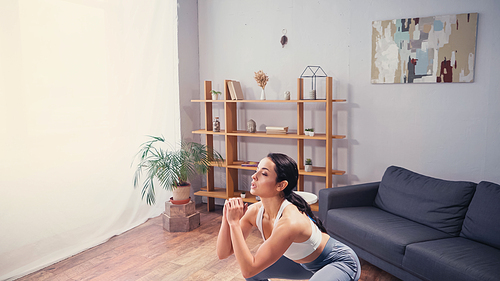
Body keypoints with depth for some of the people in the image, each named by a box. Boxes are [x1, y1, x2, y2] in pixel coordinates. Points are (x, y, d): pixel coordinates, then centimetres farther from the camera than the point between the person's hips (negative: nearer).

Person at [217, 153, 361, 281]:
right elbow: (223, 253, -11)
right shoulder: (255, 211, -14)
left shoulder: (290, 222, -37)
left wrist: (234, 222, -34)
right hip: (308, 262, 7)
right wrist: (227, 218, -25)